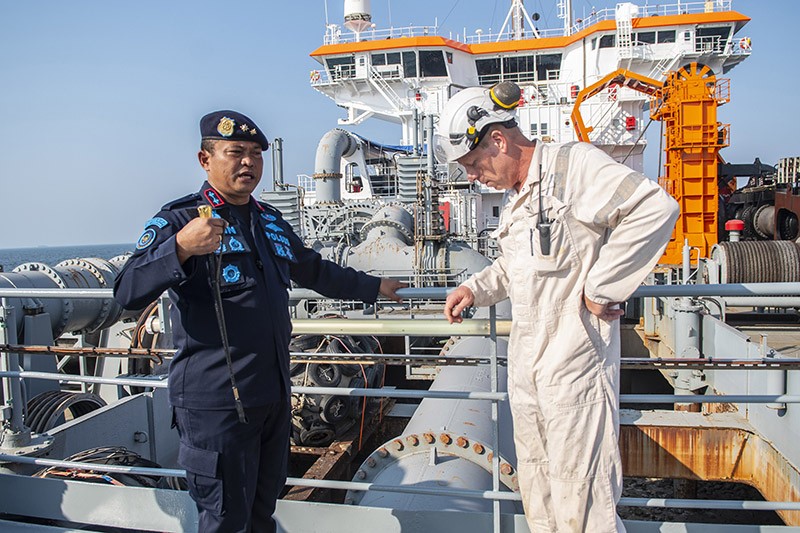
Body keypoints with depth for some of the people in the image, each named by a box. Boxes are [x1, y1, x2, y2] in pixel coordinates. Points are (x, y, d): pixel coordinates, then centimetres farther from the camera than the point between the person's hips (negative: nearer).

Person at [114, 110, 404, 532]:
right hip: (216, 403, -7)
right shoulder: (178, 219, -8)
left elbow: (314, 271, 29)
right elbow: (128, 294, -19)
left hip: (274, 397, 7)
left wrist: (373, 288, 35)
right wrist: (181, 248, -35)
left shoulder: (270, 221, 14)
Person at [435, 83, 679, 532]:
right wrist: (476, 289, 10)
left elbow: (656, 208, -27)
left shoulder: (576, 166, -14)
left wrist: (602, 287, -22)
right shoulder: (515, 195, 15)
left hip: (574, 369, -9)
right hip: (526, 370, 9)